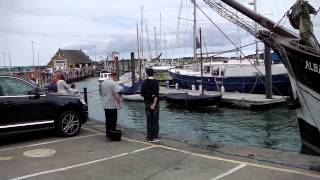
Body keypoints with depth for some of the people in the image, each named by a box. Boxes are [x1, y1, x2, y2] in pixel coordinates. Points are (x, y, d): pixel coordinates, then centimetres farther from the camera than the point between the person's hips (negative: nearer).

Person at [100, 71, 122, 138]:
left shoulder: (103, 82, 11)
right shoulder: (113, 83, -15)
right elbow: (116, 94, -19)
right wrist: (119, 103, -14)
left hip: (105, 105, 8)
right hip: (113, 105, -8)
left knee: (108, 120, 14)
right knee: (113, 120, 0)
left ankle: (108, 133, 20)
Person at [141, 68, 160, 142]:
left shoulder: (144, 82, 2)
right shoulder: (156, 82, -9)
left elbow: (142, 94, -1)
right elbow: (156, 94, -17)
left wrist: (148, 96, 3)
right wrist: (154, 104, -17)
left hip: (147, 103, 3)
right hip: (154, 103, -3)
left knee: (149, 120, 9)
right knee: (155, 120, 4)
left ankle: (149, 137, 11)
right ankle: (155, 137, 5)